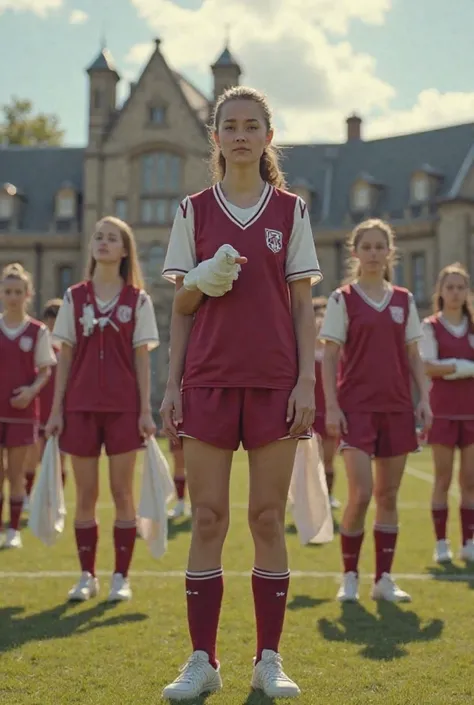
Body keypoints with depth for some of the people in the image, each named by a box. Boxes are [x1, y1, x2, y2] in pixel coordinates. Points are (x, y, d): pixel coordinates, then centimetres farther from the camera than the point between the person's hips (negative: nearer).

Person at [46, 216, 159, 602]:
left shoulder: (137, 299, 3)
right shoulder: (75, 297, 6)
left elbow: (142, 359, 2)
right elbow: (65, 357, 7)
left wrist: (146, 411, -4)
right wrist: (56, 409, 2)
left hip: (123, 407, -1)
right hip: (81, 406, 2)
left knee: (122, 491, 2)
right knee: (85, 494, 5)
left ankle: (121, 577, 10)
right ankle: (87, 576, 15)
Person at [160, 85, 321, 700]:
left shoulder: (291, 211, 6)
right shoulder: (194, 210, 8)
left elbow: (302, 305, 5)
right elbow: (181, 307, 10)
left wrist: (306, 381, -3)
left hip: (274, 381, 0)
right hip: (208, 378, 1)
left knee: (268, 519, 2)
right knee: (207, 519, 0)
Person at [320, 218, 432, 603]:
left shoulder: (404, 300, 10)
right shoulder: (343, 299, -1)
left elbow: (413, 356, 12)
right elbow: (330, 358, -3)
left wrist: (424, 398, 1)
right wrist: (331, 406, -11)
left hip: (396, 406, 4)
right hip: (356, 406, -4)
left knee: (388, 496, 6)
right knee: (361, 495, -11)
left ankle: (384, 579, 13)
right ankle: (350, 576, 6)